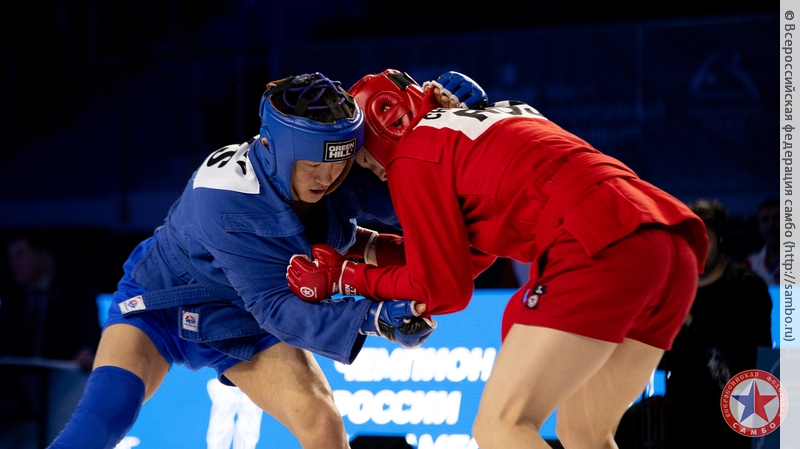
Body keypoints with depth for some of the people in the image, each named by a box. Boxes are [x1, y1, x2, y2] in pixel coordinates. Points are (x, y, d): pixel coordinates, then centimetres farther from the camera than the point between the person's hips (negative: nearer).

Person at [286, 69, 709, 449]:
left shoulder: (412, 156, 10)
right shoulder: (497, 115, 33)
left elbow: (443, 289, 10)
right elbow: (470, 255, 35)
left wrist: (345, 276, 20)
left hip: (601, 250, -8)